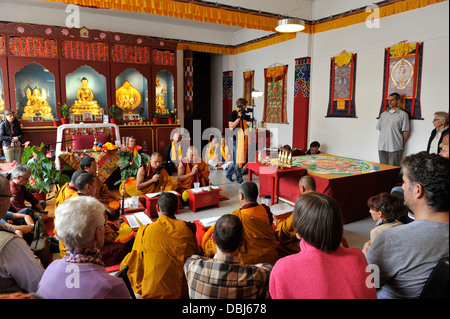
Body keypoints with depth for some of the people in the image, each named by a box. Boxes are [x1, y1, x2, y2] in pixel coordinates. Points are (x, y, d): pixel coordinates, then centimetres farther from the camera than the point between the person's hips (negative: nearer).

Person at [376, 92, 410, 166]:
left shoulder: (403, 114, 0)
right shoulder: (383, 114, 16)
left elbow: (406, 132, -1)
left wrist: (401, 145, 2)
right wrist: (382, 142, 9)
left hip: (395, 148, -4)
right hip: (382, 147, 5)